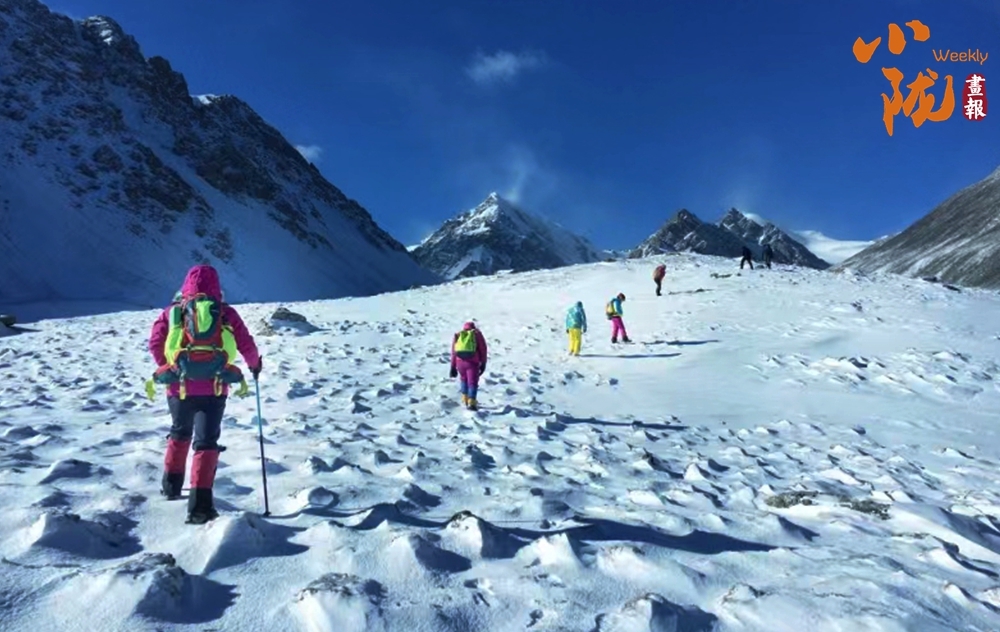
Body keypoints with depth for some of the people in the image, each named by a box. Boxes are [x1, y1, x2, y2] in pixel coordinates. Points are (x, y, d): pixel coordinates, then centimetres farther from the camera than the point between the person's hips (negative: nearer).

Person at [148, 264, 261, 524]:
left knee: (180, 433, 27)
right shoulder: (225, 313, 5)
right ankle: (199, 504, -7)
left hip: (179, 386, 2)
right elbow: (247, 345, 5)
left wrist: (169, 367, 19)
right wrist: (255, 364, 24)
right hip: (213, 388, -2)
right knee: (206, 442, 2)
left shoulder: (172, 312, 7)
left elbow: (155, 343, 2)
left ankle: (171, 485, 39)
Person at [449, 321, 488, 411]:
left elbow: (453, 352, 16)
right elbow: (483, 349, 5)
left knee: (463, 379, 26)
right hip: (473, 362, -3)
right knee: (472, 382, 3)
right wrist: (483, 364, 8)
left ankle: (465, 399, 27)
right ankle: (471, 403, -8)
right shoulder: (477, 334, 12)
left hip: (460, 362, 3)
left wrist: (453, 367, 18)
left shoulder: (458, 335, 19)